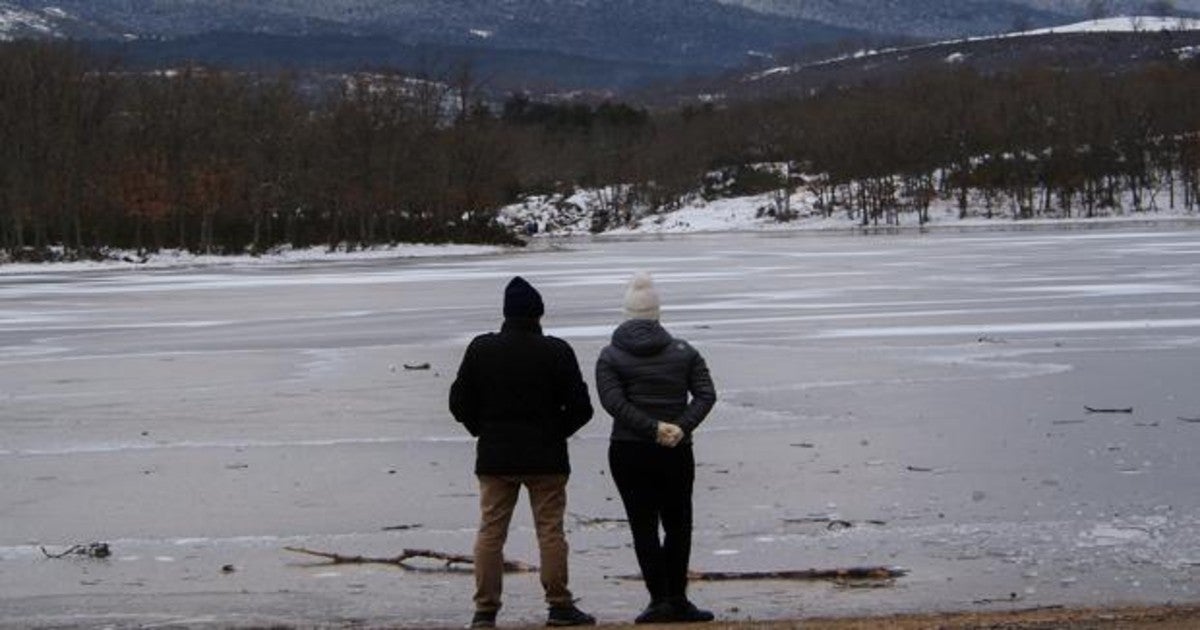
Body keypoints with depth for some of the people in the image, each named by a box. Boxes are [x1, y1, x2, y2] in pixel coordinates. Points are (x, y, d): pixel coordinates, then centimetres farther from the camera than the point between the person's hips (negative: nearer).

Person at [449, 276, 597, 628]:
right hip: (545, 457, -2)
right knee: (550, 531, 4)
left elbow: (459, 402, 3)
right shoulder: (556, 352, -6)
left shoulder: (481, 349, 0)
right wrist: (555, 433, 10)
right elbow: (580, 408, -5)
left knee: (490, 532, 6)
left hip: (494, 456, 2)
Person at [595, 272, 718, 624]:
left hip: (629, 452, -1)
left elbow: (613, 401, -15)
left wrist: (653, 428, -17)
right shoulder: (683, 352, 4)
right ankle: (678, 600, 8)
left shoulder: (610, 356, -1)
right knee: (677, 525, 12)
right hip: (676, 452, 1)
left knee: (644, 527, 3)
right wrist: (682, 427, -15)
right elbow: (706, 394, -6)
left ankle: (661, 599, -1)